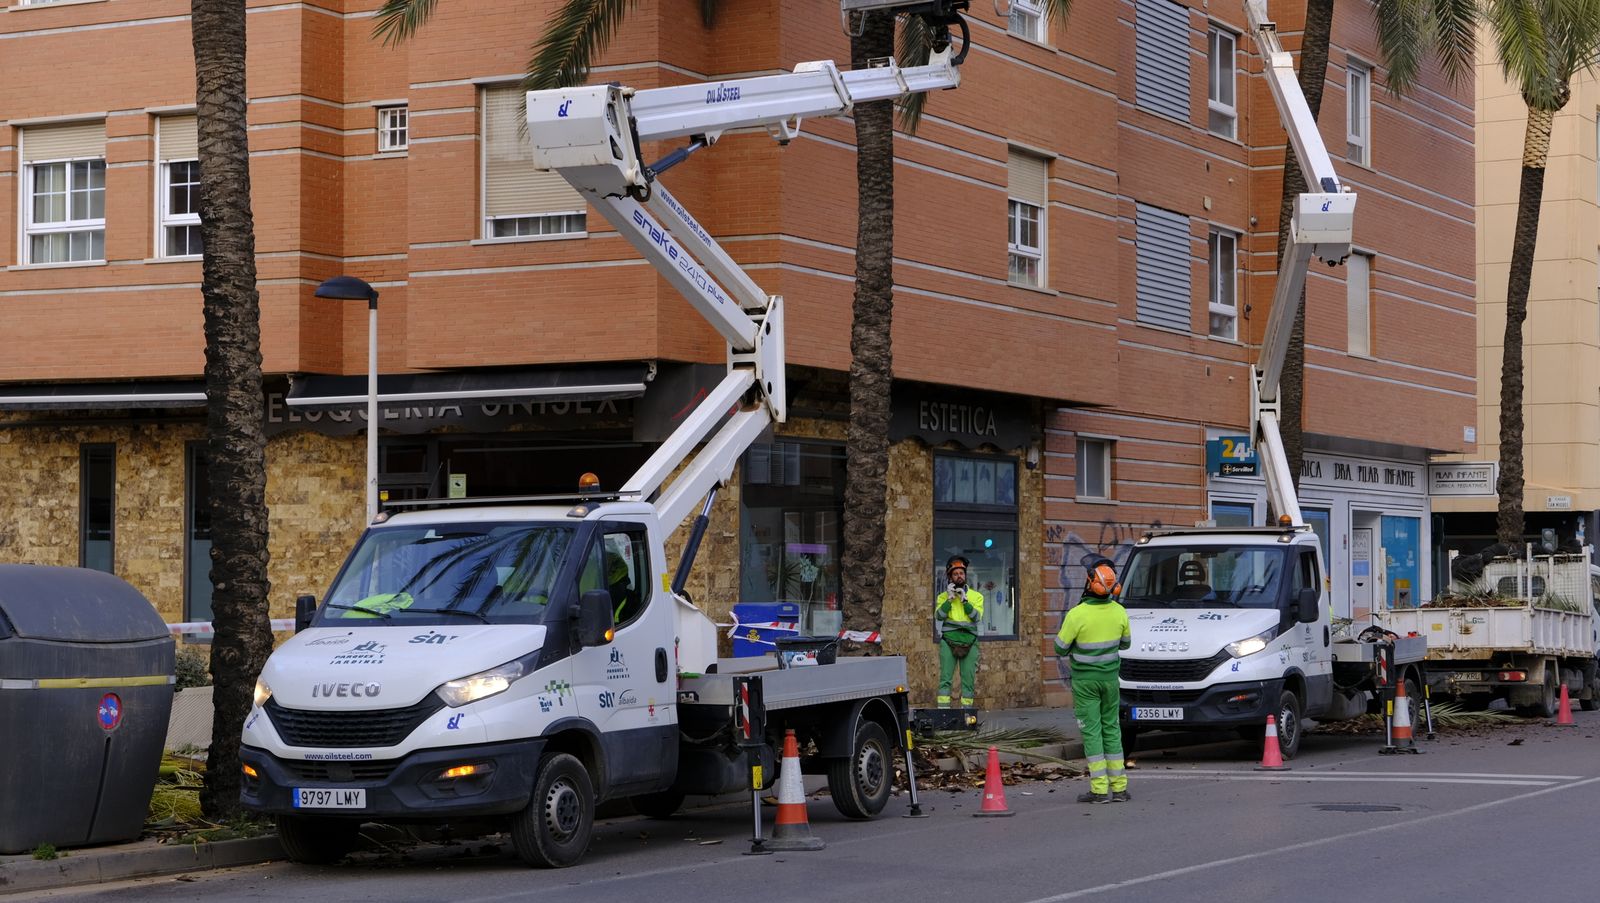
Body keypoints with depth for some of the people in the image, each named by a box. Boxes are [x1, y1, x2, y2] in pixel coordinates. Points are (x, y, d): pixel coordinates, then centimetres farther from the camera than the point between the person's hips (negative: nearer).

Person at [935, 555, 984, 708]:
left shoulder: (976, 596, 11)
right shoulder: (943, 596, 11)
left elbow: (977, 616, -4)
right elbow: (939, 616, -4)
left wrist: (964, 601, -11)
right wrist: (949, 599, -11)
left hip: (969, 642, 1)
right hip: (948, 641, -1)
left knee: (968, 679, -1)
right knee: (945, 678, -8)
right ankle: (943, 710, -10)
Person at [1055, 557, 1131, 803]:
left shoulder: (1077, 614, -21)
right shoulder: (1119, 612, -5)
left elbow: (1060, 648, -12)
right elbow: (1125, 643, 11)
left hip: (1085, 679, -4)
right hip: (1110, 676, 4)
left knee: (1091, 730, 0)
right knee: (1111, 728, 13)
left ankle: (1100, 789, -4)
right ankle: (1119, 787, 12)